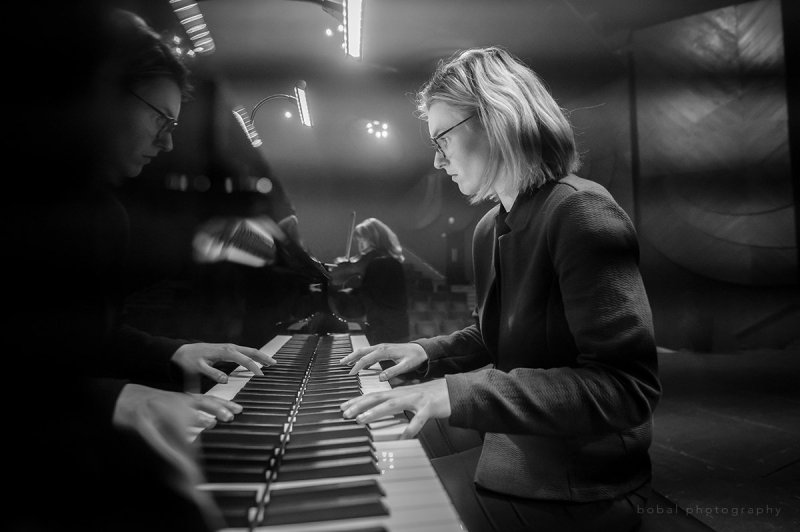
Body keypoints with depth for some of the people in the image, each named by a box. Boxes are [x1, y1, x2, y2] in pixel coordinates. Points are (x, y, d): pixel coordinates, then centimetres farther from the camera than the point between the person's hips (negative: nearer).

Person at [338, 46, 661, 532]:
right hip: (513, 451, 7)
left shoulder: (584, 212, -19)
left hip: (576, 487, -7)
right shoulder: (490, 230, 6)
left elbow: (628, 388, -26)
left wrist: (460, 394, -31)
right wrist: (428, 352, 3)